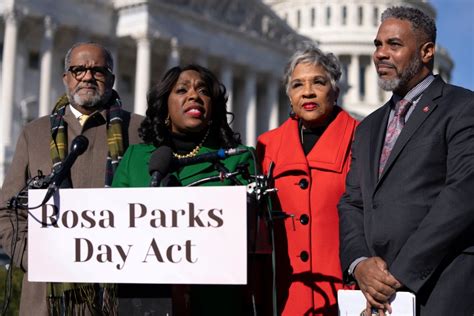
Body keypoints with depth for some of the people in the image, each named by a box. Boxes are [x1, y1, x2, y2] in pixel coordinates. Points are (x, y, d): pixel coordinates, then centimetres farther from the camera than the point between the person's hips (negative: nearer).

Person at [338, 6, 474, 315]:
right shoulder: (369, 127, 19)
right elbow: (352, 203, 14)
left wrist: (400, 273, -16)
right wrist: (359, 262, -6)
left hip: (442, 289, -6)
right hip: (378, 291, 6)